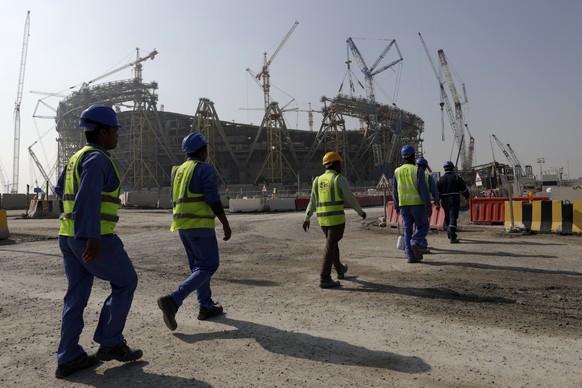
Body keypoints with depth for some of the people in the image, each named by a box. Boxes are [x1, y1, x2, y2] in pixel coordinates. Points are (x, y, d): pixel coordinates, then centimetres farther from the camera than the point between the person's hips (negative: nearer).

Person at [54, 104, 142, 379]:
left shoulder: (78, 157, 16)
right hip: (93, 238, -9)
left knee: (77, 295, 12)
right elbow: (89, 196, -27)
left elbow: (61, 190, 31)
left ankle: (68, 358, 16)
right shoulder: (97, 158, -14)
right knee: (125, 282, 5)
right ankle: (110, 343, 8)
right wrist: (93, 238, -33)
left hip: (69, 236, 9)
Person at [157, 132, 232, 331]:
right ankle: (173, 300, -15)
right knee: (208, 266, -2)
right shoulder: (205, 169, -8)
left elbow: (177, 201, 18)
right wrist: (226, 224, -9)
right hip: (200, 224, -8)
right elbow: (214, 200, -15)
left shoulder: (178, 170, 15)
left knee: (198, 265, 17)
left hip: (182, 225, 8)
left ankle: (206, 306, 21)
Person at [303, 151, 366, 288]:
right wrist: (360, 212, 9)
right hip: (336, 218, -6)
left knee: (332, 242, 22)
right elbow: (350, 198, -6)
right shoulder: (340, 179, -9)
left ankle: (339, 269, 39)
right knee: (330, 247, -5)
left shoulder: (318, 180, 9)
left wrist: (307, 218, 17)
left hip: (322, 218, 6)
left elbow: (312, 201, 13)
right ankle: (325, 279, -6)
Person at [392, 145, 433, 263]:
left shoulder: (397, 171, 8)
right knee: (423, 226, 12)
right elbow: (423, 188, -11)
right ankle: (416, 242, -14)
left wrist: (396, 207, 17)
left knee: (407, 230, 8)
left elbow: (395, 191, 10)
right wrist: (428, 205, -10)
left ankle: (410, 256, 3)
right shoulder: (418, 170, -4)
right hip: (417, 204, -3)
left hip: (403, 205, 3)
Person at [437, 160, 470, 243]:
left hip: (445, 201, 3)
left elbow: (437, 191, 2)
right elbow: (464, 189, 2)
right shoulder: (456, 178, -3)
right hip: (454, 200, -3)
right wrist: (467, 196, 19)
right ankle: (452, 237, -19)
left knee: (447, 218, 16)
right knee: (453, 217, -8)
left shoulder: (441, 179, 4)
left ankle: (450, 234, 30)